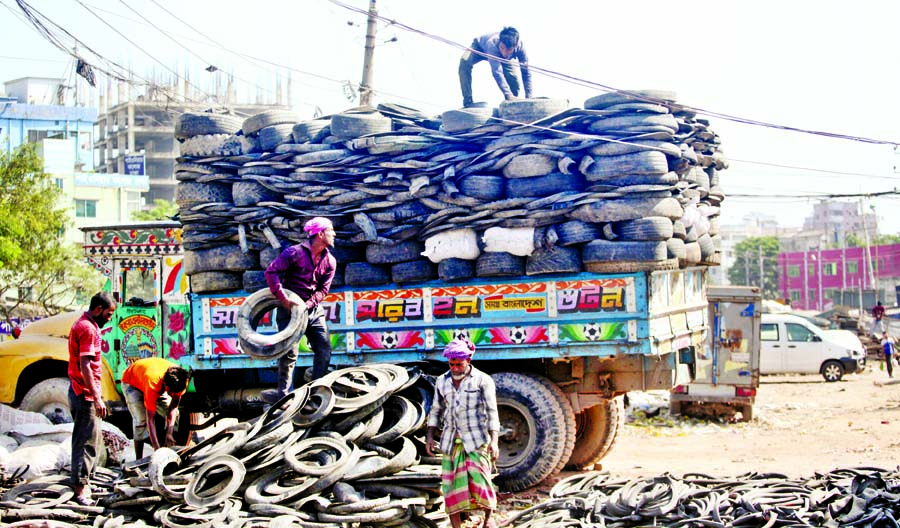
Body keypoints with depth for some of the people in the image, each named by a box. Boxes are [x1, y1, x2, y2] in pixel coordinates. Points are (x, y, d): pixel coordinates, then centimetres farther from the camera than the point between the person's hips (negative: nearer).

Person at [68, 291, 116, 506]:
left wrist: (96, 390, 27)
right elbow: (85, 367, -23)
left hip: (79, 392, 11)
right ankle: (81, 488, -7)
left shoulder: (82, 325, 16)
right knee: (87, 441, -9)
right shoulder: (88, 329, -17)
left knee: (83, 439, 16)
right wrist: (96, 398, -25)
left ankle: (84, 482, 24)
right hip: (85, 394, -11)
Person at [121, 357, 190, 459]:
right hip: (131, 383, -5)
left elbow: (174, 405, -22)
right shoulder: (153, 383, -45)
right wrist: (157, 449, -43)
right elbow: (150, 419, -41)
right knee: (141, 419, -21)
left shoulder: (181, 379, -32)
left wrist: (169, 433, -31)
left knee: (174, 414, -10)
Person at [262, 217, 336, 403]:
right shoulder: (295, 252, -11)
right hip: (290, 308, -6)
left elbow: (323, 289, 2)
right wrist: (283, 299, -22)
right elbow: (271, 271, -16)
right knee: (289, 353, -7)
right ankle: (284, 394, -1)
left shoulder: (330, 261, 6)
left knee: (324, 351, 2)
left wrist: (307, 305, -16)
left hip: (313, 309, 6)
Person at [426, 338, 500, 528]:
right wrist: (429, 436, 9)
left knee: (479, 477, -15)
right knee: (451, 484, 2)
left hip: (476, 440, -4)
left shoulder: (483, 380, -3)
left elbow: (492, 413, -7)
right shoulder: (442, 381, 10)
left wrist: (494, 441, -15)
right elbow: (436, 411, 18)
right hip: (451, 442, 4)